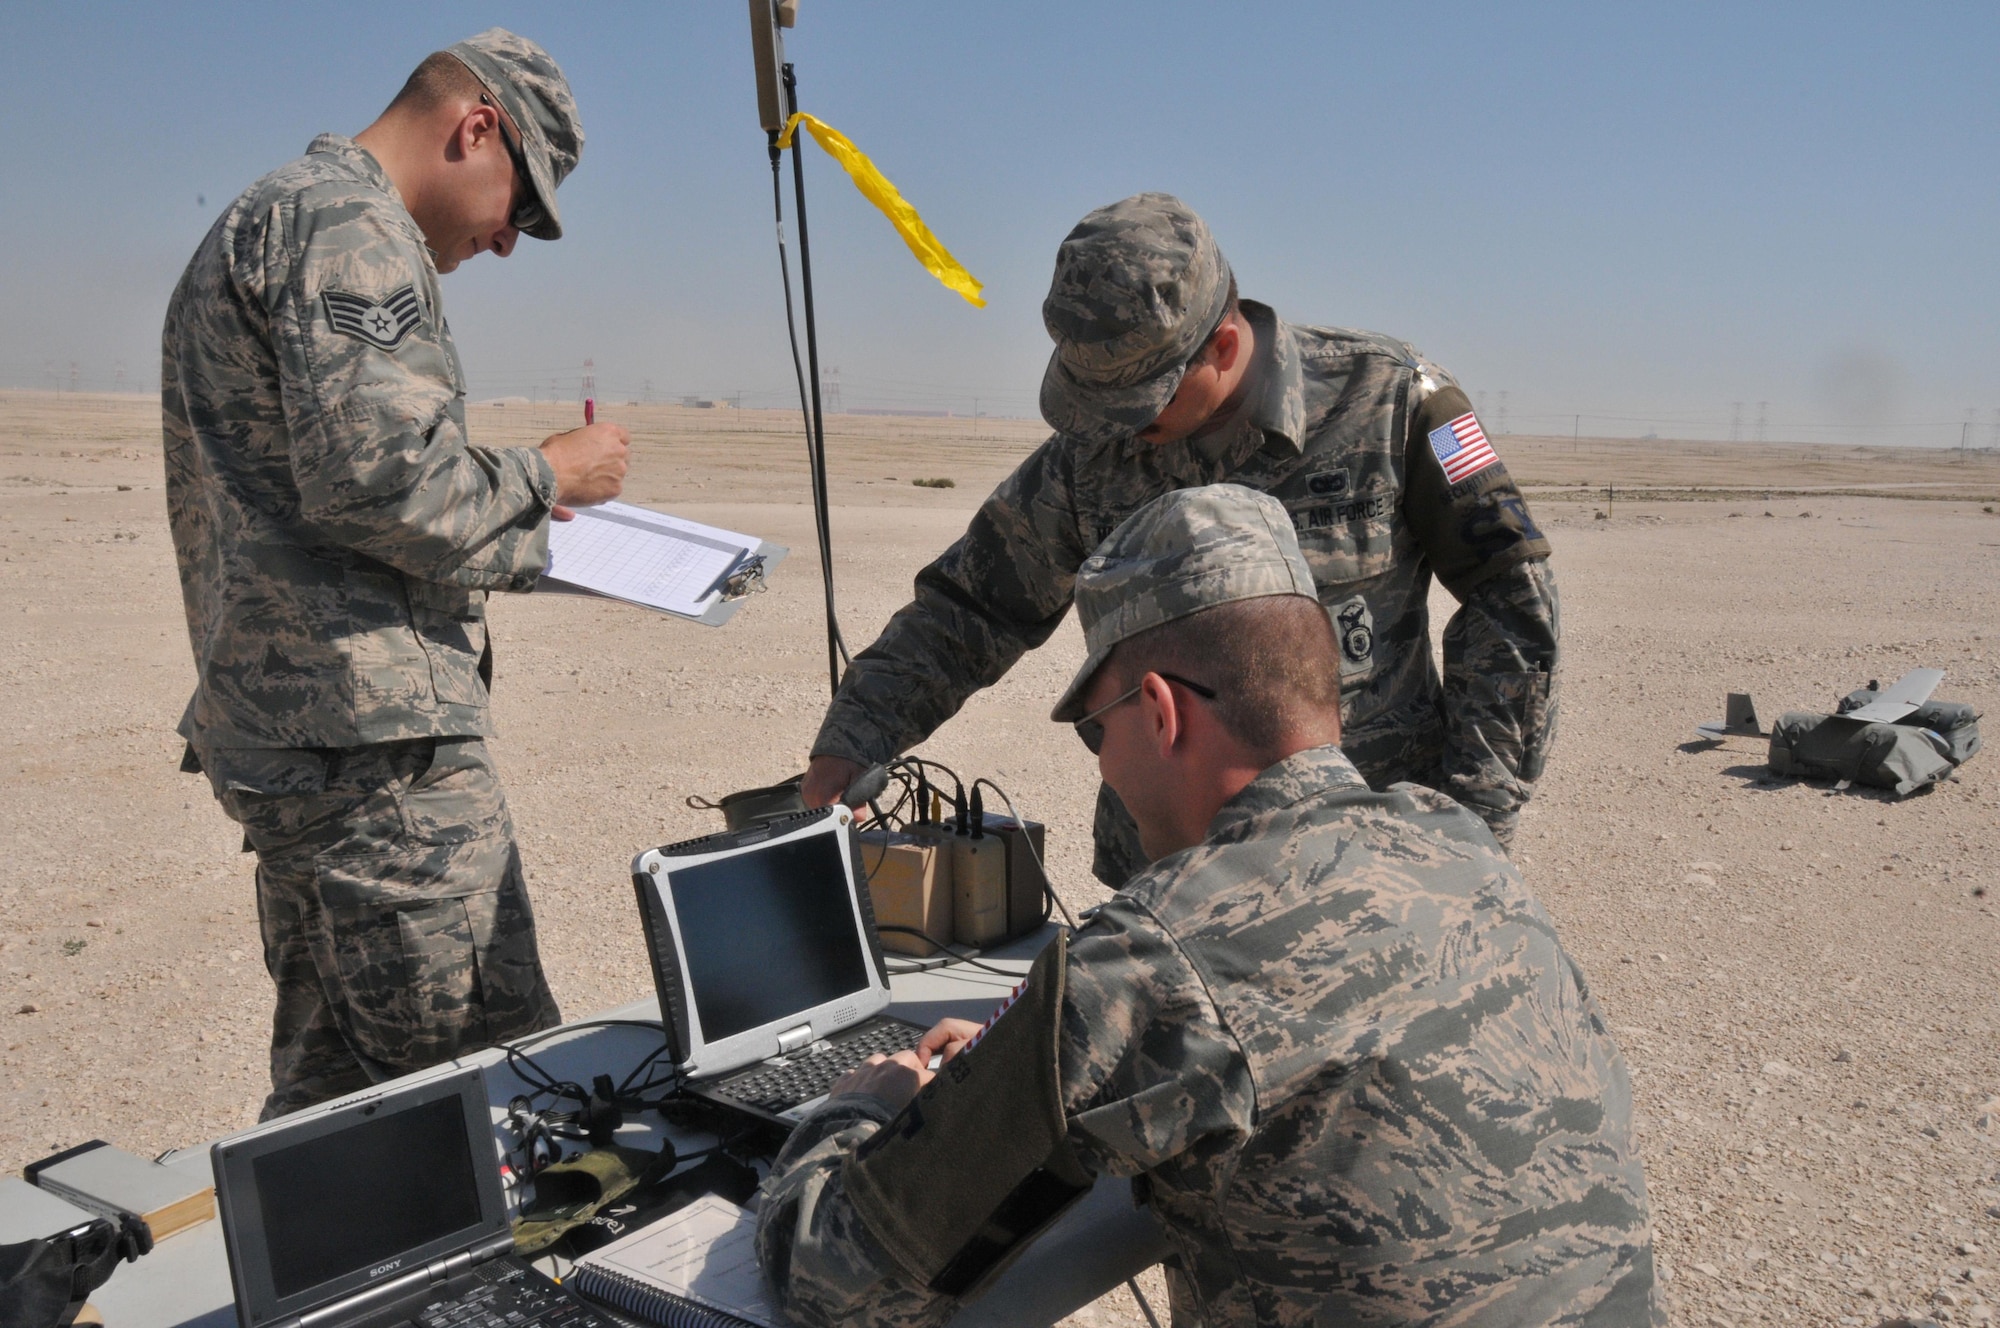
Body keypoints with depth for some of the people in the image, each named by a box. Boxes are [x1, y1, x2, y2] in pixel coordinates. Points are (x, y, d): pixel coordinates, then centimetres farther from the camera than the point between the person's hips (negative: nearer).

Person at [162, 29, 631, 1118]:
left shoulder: (259, 222, 25)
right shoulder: (351, 226, -9)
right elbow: (379, 480, -21)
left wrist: (506, 507, 22)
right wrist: (544, 476, -5)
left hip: (272, 727, 11)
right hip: (376, 737, -11)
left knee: (328, 1088, 17)